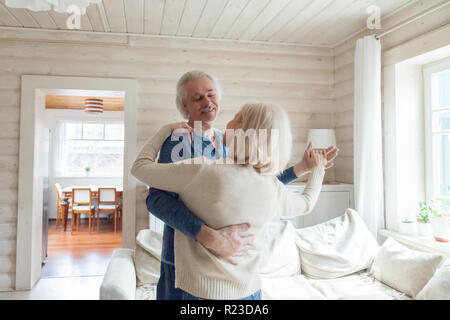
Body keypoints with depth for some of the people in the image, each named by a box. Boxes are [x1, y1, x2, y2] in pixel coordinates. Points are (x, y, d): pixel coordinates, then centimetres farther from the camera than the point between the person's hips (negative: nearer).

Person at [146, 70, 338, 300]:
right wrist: (208, 236, -39)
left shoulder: (226, 142, 6)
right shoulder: (179, 140, -14)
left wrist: (300, 168, 9)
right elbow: (156, 198, -28)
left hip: (226, 255, 6)